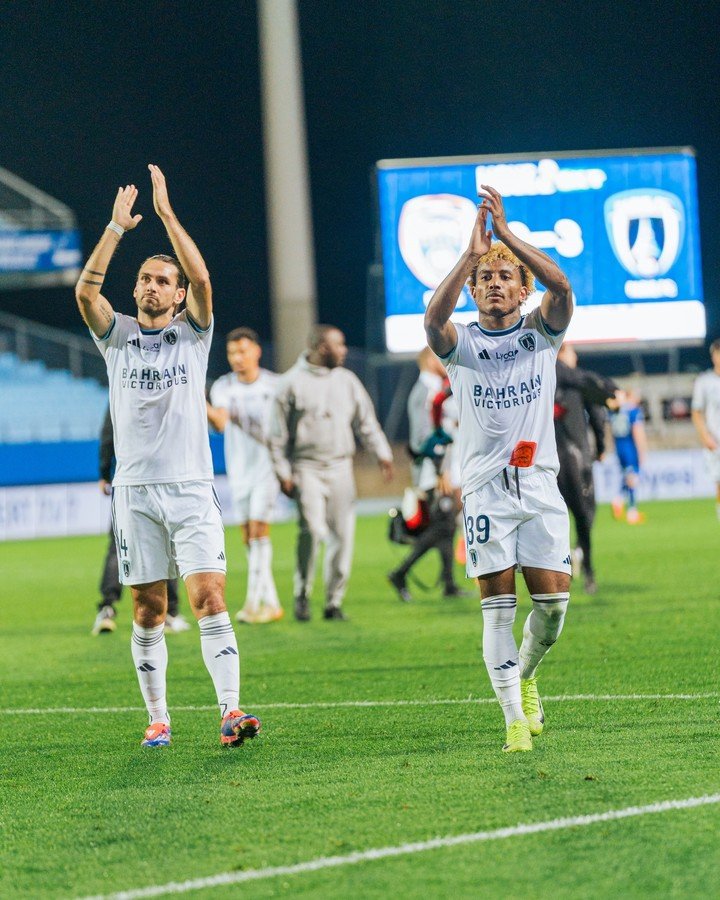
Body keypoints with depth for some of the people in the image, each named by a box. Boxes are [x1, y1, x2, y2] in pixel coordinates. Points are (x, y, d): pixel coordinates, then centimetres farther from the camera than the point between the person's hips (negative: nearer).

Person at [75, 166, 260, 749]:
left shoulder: (193, 335, 7)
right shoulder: (117, 337, 10)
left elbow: (202, 280, -11)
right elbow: (86, 290, -7)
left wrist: (166, 213, -12)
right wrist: (118, 225, -11)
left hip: (191, 488, -1)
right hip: (135, 490, 2)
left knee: (209, 598, -13)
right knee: (148, 612, 3)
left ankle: (231, 710, -18)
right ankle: (158, 718, 10)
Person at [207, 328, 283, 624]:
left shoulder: (274, 386, -2)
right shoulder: (222, 387, 0)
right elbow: (221, 422, -18)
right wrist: (205, 409, -40)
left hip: (266, 465, -3)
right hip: (238, 471, 3)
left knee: (258, 531, -12)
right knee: (248, 537, 4)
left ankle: (253, 602, -13)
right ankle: (271, 602, 12)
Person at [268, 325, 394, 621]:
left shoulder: (347, 380, 12)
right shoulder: (293, 382, 0)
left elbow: (366, 421, 15)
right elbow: (278, 433, 2)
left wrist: (382, 453, 3)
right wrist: (283, 472, -3)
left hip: (340, 467, 4)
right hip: (307, 468, -4)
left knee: (342, 535, 0)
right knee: (312, 529, -19)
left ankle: (334, 601, 9)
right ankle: (302, 594, -3)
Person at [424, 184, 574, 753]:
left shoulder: (541, 333, 7)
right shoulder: (461, 344, 4)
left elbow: (561, 286, -14)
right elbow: (433, 318, -19)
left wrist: (507, 234, -21)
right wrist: (473, 253, -26)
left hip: (539, 486, 1)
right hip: (485, 489, -1)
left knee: (553, 602, -4)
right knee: (498, 605, -6)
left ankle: (525, 675, 25)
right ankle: (515, 719, -3)